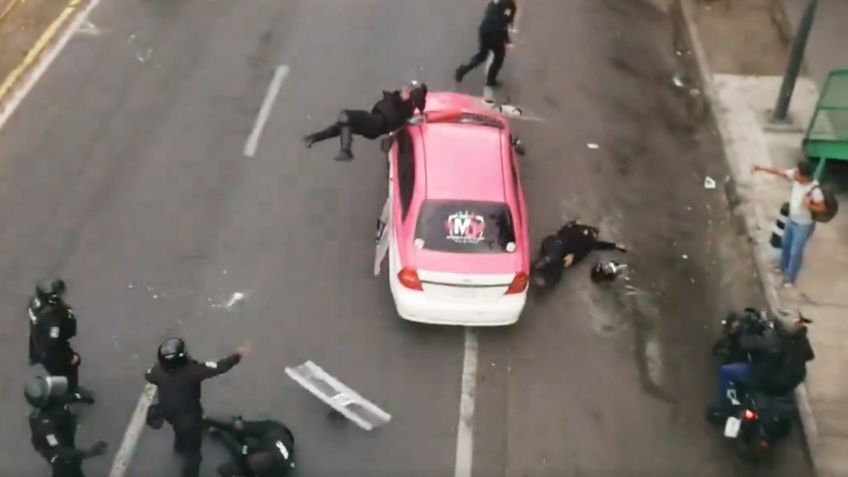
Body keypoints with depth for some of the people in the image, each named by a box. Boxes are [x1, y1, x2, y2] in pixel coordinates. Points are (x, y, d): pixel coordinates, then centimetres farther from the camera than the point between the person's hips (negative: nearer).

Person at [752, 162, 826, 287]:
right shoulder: (796, 176, -19)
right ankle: (783, 268, 52)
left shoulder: (814, 189, -35)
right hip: (791, 219, 7)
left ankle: (790, 278, 31)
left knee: (795, 252, 9)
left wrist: (809, 206, -41)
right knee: (785, 245, 27)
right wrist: (761, 168, -8)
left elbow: (822, 208, -24)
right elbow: (779, 172, -7)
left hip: (804, 225, -7)